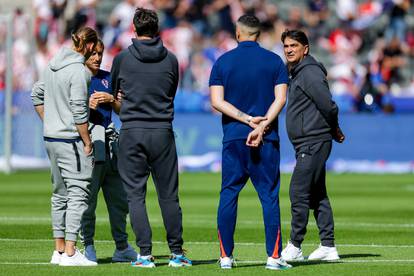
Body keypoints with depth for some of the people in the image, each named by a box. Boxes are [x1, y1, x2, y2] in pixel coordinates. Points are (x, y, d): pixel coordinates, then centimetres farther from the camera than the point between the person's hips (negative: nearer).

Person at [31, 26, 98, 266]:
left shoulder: (54, 65, 10)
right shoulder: (79, 71, -16)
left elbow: (37, 94, 20)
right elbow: (79, 111, -19)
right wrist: (87, 142, -12)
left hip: (51, 138, 9)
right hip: (71, 140, -9)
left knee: (60, 194, 15)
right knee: (78, 194, -7)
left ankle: (59, 250, 19)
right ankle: (70, 253, -11)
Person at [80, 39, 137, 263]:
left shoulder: (108, 78, 17)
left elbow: (121, 110, 17)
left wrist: (111, 100, -2)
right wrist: (87, 105, -17)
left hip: (110, 143, 6)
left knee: (119, 198, 10)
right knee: (87, 196, -8)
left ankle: (122, 248, 19)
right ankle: (87, 246, -2)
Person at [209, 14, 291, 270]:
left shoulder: (223, 62, 4)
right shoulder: (274, 61, 3)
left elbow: (217, 101, -4)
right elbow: (280, 99, -7)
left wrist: (247, 119, -6)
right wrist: (261, 127, -13)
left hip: (233, 138, 0)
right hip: (267, 140, 0)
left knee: (228, 194, 6)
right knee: (269, 196, 2)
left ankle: (226, 256, 4)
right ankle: (274, 256, -2)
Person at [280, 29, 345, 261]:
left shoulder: (310, 73, -13)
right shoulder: (296, 74, 19)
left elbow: (328, 105, -17)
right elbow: (326, 107, 21)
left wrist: (334, 130, -3)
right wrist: (335, 131, 11)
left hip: (314, 142, -10)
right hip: (307, 144, 10)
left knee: (299, 192, -10)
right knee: (317, 194, 10)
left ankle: (295, 247, -7)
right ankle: (328, 247, 13)